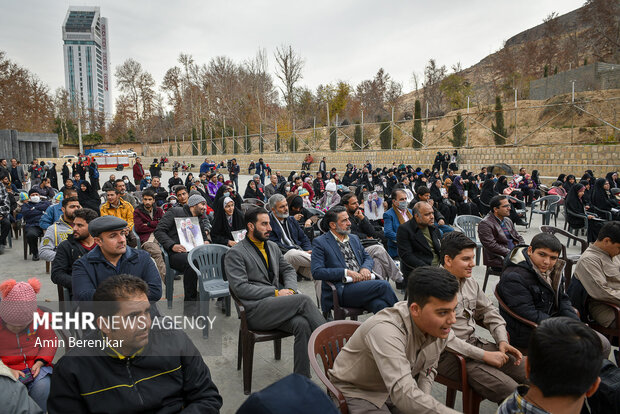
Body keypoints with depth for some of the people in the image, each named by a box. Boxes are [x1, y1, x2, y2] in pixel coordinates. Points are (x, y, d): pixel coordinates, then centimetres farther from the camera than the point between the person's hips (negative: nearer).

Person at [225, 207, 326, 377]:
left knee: (302, 324, -27)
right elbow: (240, 288, -10)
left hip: (277, 306, 6)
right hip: (255, 311, -6)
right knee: (303, 299, -26)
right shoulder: (235, 253, -2)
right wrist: (275, 292, -13)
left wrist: (290, 289, -2)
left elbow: (288, 269, 22)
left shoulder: (273, 246, 20)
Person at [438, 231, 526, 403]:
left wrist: (502, 341, 2)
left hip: (475, 343, 8)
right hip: (449, 355, -8)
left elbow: (489, 312, 19)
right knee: (511, 391, -21)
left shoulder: (470, 282, 10)